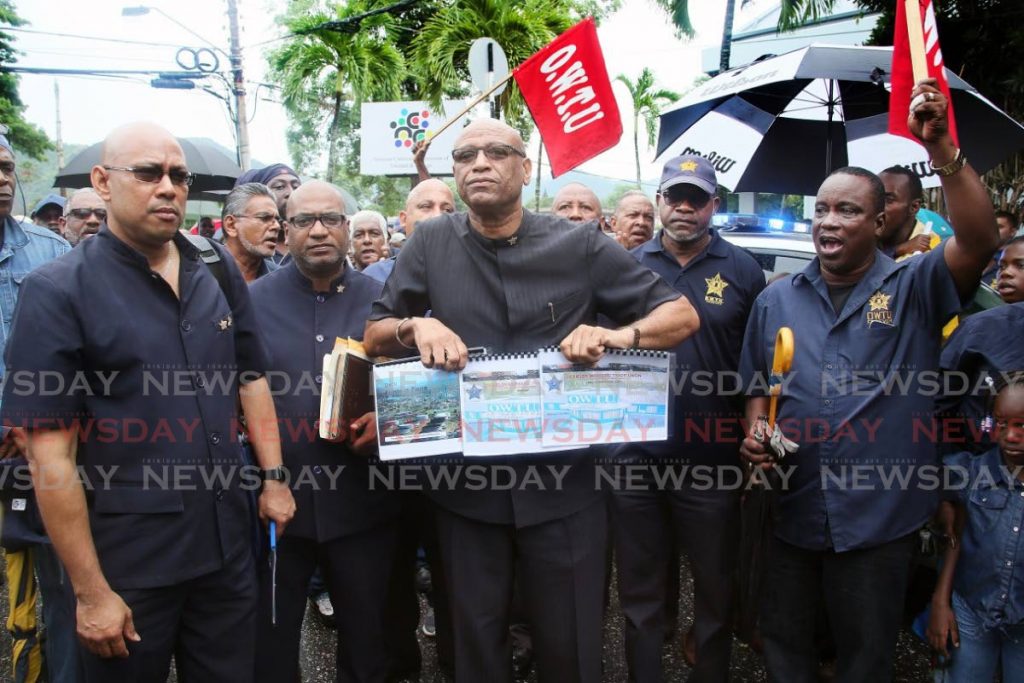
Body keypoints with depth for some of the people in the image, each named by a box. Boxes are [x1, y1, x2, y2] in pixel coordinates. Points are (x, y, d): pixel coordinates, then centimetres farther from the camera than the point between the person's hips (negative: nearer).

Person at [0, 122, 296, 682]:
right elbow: (50, 453, -13)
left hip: (229, 545, 5)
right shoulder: (57, 292, -10)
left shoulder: (218, 273, 5)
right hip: (128, 564, -4)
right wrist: (90, 593, -12)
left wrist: (273, 478, 5)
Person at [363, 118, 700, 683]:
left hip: (564, 487, -1)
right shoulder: (431, 243, 0)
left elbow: (681, 315, -2)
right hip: (466, 488, 1)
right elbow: (374, 335, 5)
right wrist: (416, 327, -17)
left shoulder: (580, 245, -4)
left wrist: (621, 334, -22)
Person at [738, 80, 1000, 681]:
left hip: (881, 514, -3)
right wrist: (756, 435, -8)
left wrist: (943, 150, -30)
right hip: (793, 510, 3)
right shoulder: (776, 301, 6)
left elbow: (979, 243, -22)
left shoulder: (914, 288, -4)